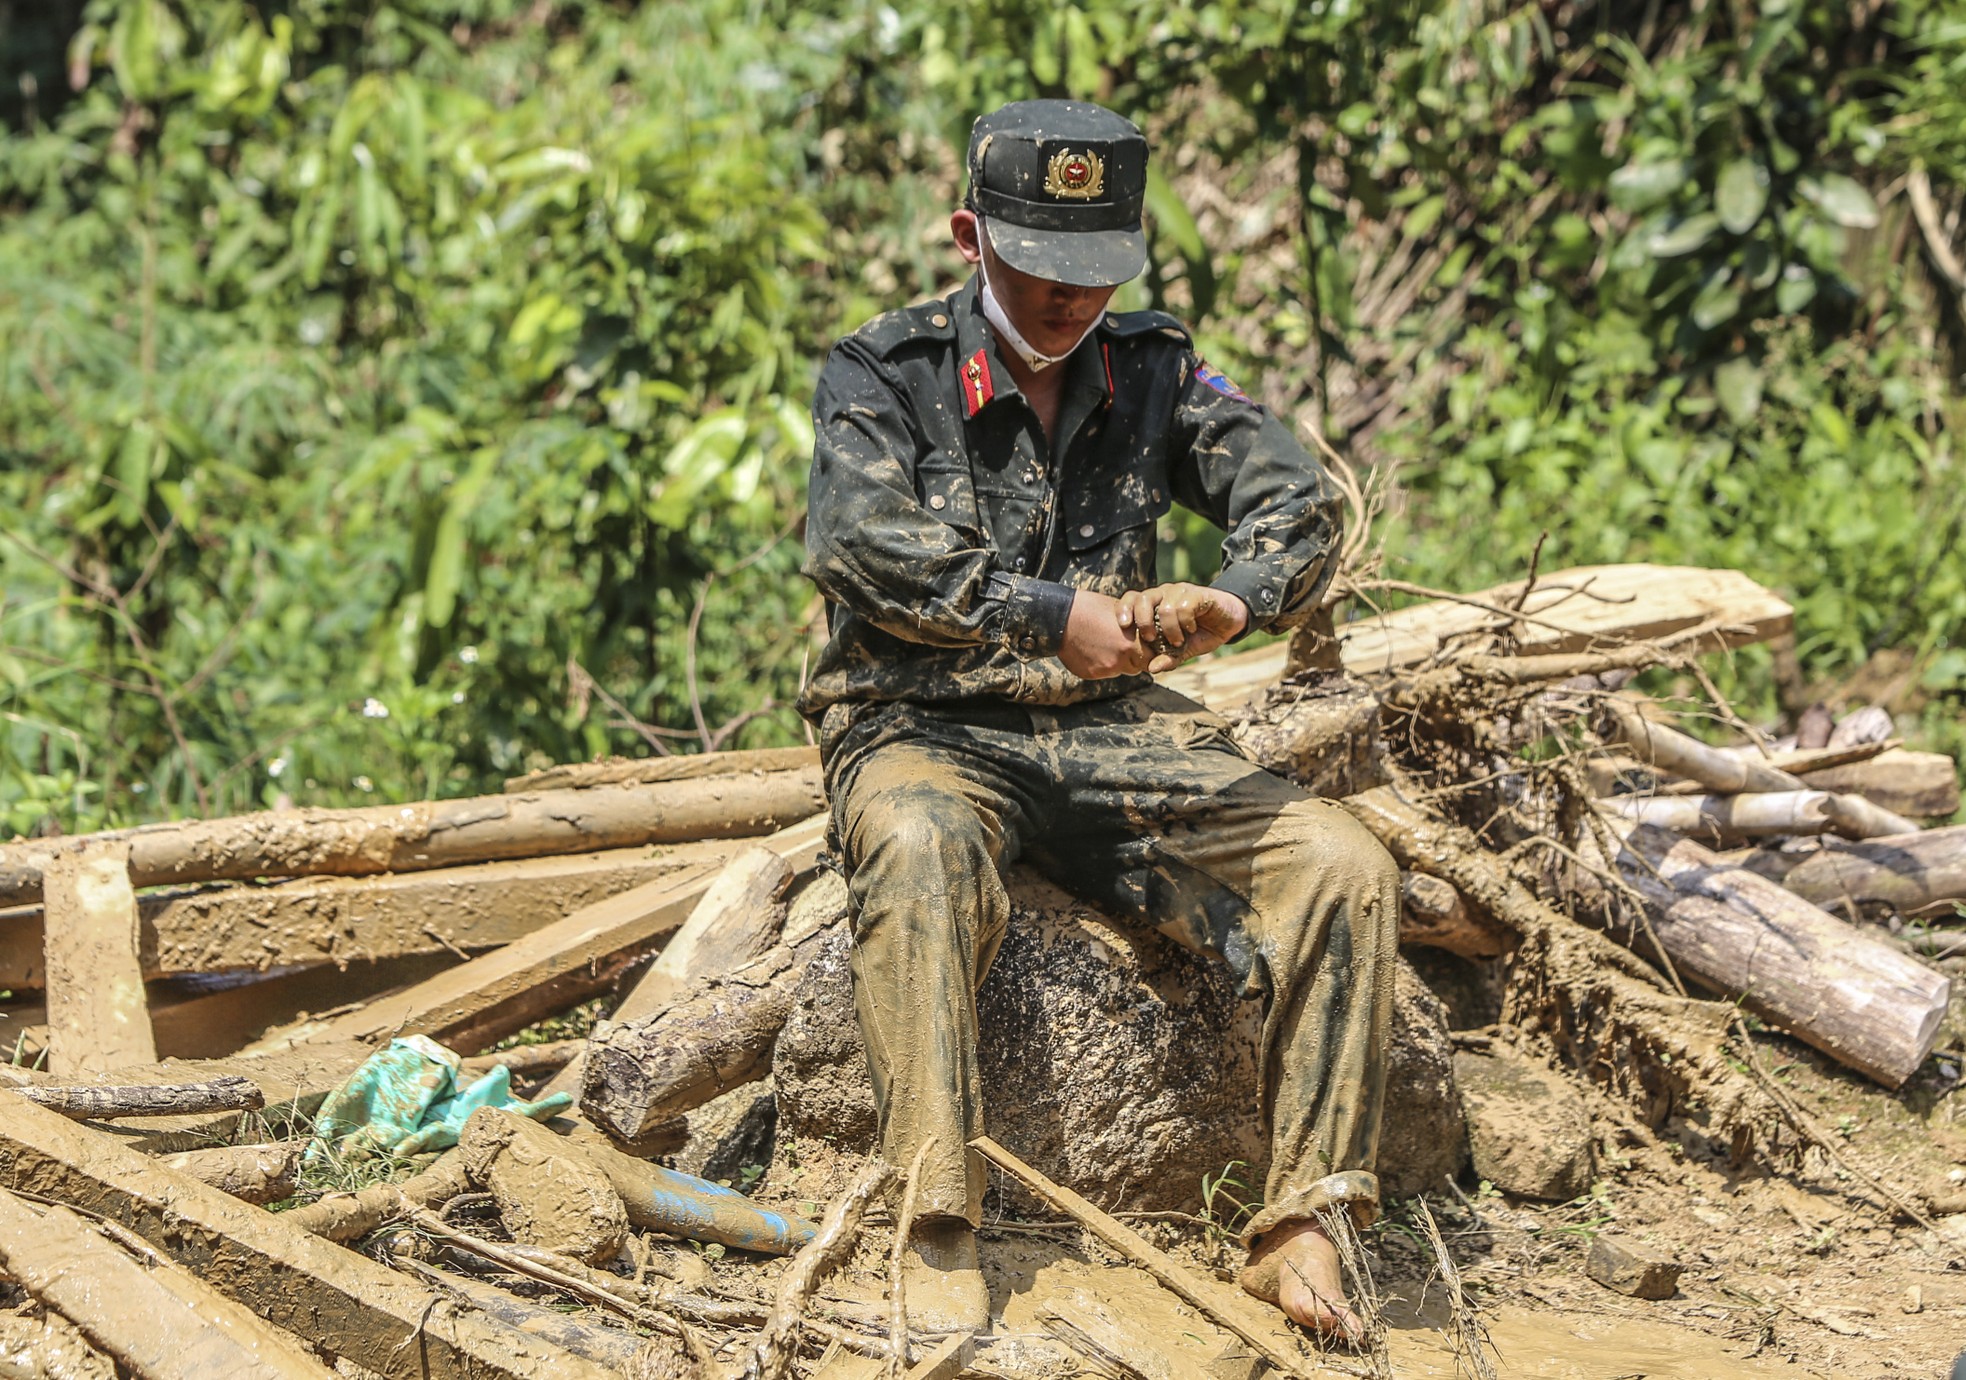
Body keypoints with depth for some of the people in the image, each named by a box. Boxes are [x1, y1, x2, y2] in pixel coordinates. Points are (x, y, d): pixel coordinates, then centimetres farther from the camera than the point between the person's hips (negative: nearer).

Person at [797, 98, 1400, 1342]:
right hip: (926, 728, -4)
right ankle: (942, 1233, -38)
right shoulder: (883, 375, 0)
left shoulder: (1151, 371, 10)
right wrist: (1051, 613, -26)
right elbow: (868, 542, -18)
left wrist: (1234, 600, -25)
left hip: (1112, 730, 4)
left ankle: (1301, 1227, -14)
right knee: (919, 853, -40)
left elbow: (1299, 497, -2)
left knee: (1344, 867, -17)